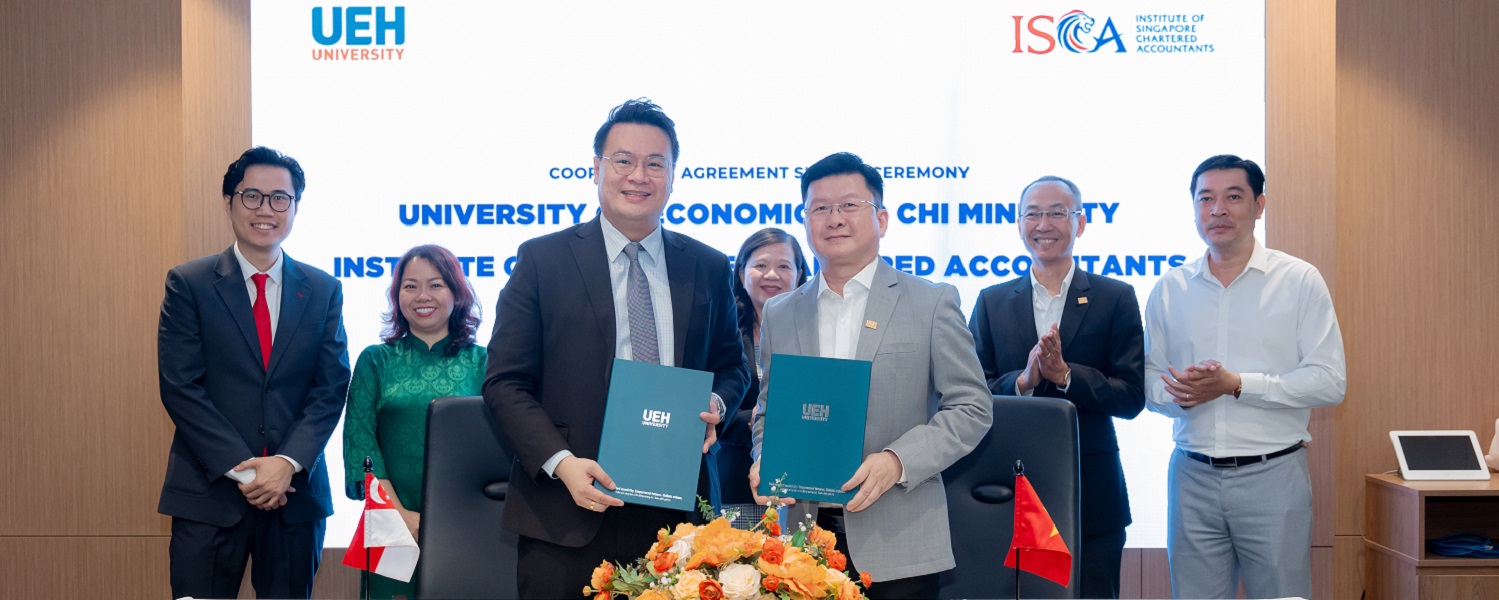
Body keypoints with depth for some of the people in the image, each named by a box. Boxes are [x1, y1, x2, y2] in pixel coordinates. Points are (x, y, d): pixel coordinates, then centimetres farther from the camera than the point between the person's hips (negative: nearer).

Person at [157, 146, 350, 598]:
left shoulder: (324, 291, 7)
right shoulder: (188, 284, 1)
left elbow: (331, 388, 2)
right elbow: (179, 387, -6)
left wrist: (288, 463, -12)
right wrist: (241, 469, -13)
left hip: (296, 491, 2)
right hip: (209, 493, -2)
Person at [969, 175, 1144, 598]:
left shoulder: (1115, 299, 2)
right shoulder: (992, 302, 8)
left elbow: (1131, 397, -4)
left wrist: (1063, 373, -19)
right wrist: (1024, 379, -16)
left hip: (1091, 496, -1)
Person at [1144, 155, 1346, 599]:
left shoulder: (1299, 280, 0)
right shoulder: (1170, 289, 9)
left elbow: (1329, 381, -7)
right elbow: (1147, 380, 10)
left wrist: (1236, 385, -15)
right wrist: (1180, 395, -12)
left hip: (1273, 475, -2)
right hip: (1192, 478, 3)